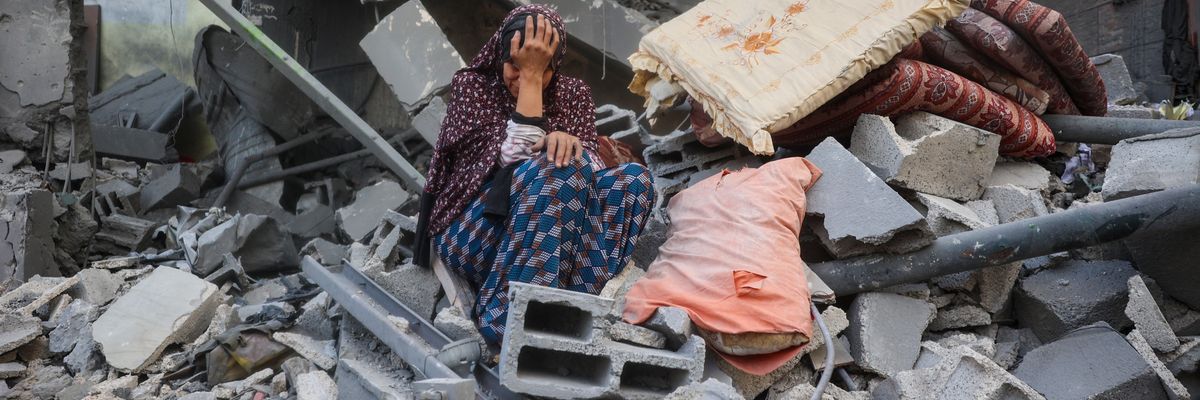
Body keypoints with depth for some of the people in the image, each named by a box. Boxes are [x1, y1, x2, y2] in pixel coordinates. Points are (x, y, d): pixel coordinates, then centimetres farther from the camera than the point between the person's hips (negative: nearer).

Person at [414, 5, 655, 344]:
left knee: (634, 179, -17)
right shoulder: (472, 85, -3)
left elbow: (591, 166, -5)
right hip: (471, 232, -4)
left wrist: (570, 142, -27)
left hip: (547, 238, 4)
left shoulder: (573, 94, 9)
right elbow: (516, 159, -18)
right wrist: (528, 75, -18)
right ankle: (508, 317, -34)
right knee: (557, 169, -30)